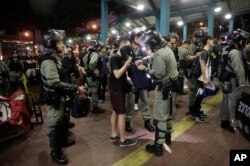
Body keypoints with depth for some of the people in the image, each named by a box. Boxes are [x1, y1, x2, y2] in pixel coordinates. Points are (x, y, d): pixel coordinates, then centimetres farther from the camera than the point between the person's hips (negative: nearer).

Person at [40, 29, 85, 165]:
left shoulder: (56, 59, 10)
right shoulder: (48, 61, -23)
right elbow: (55, 83, -32)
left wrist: (72, 89, 11)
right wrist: (76, 88, -28)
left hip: (60, 97, 10)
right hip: (54, 99, -10)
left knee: (62, 121, 24)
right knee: (54, 125, 4)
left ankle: (63, 141, 45)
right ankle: (55, 152, 22)